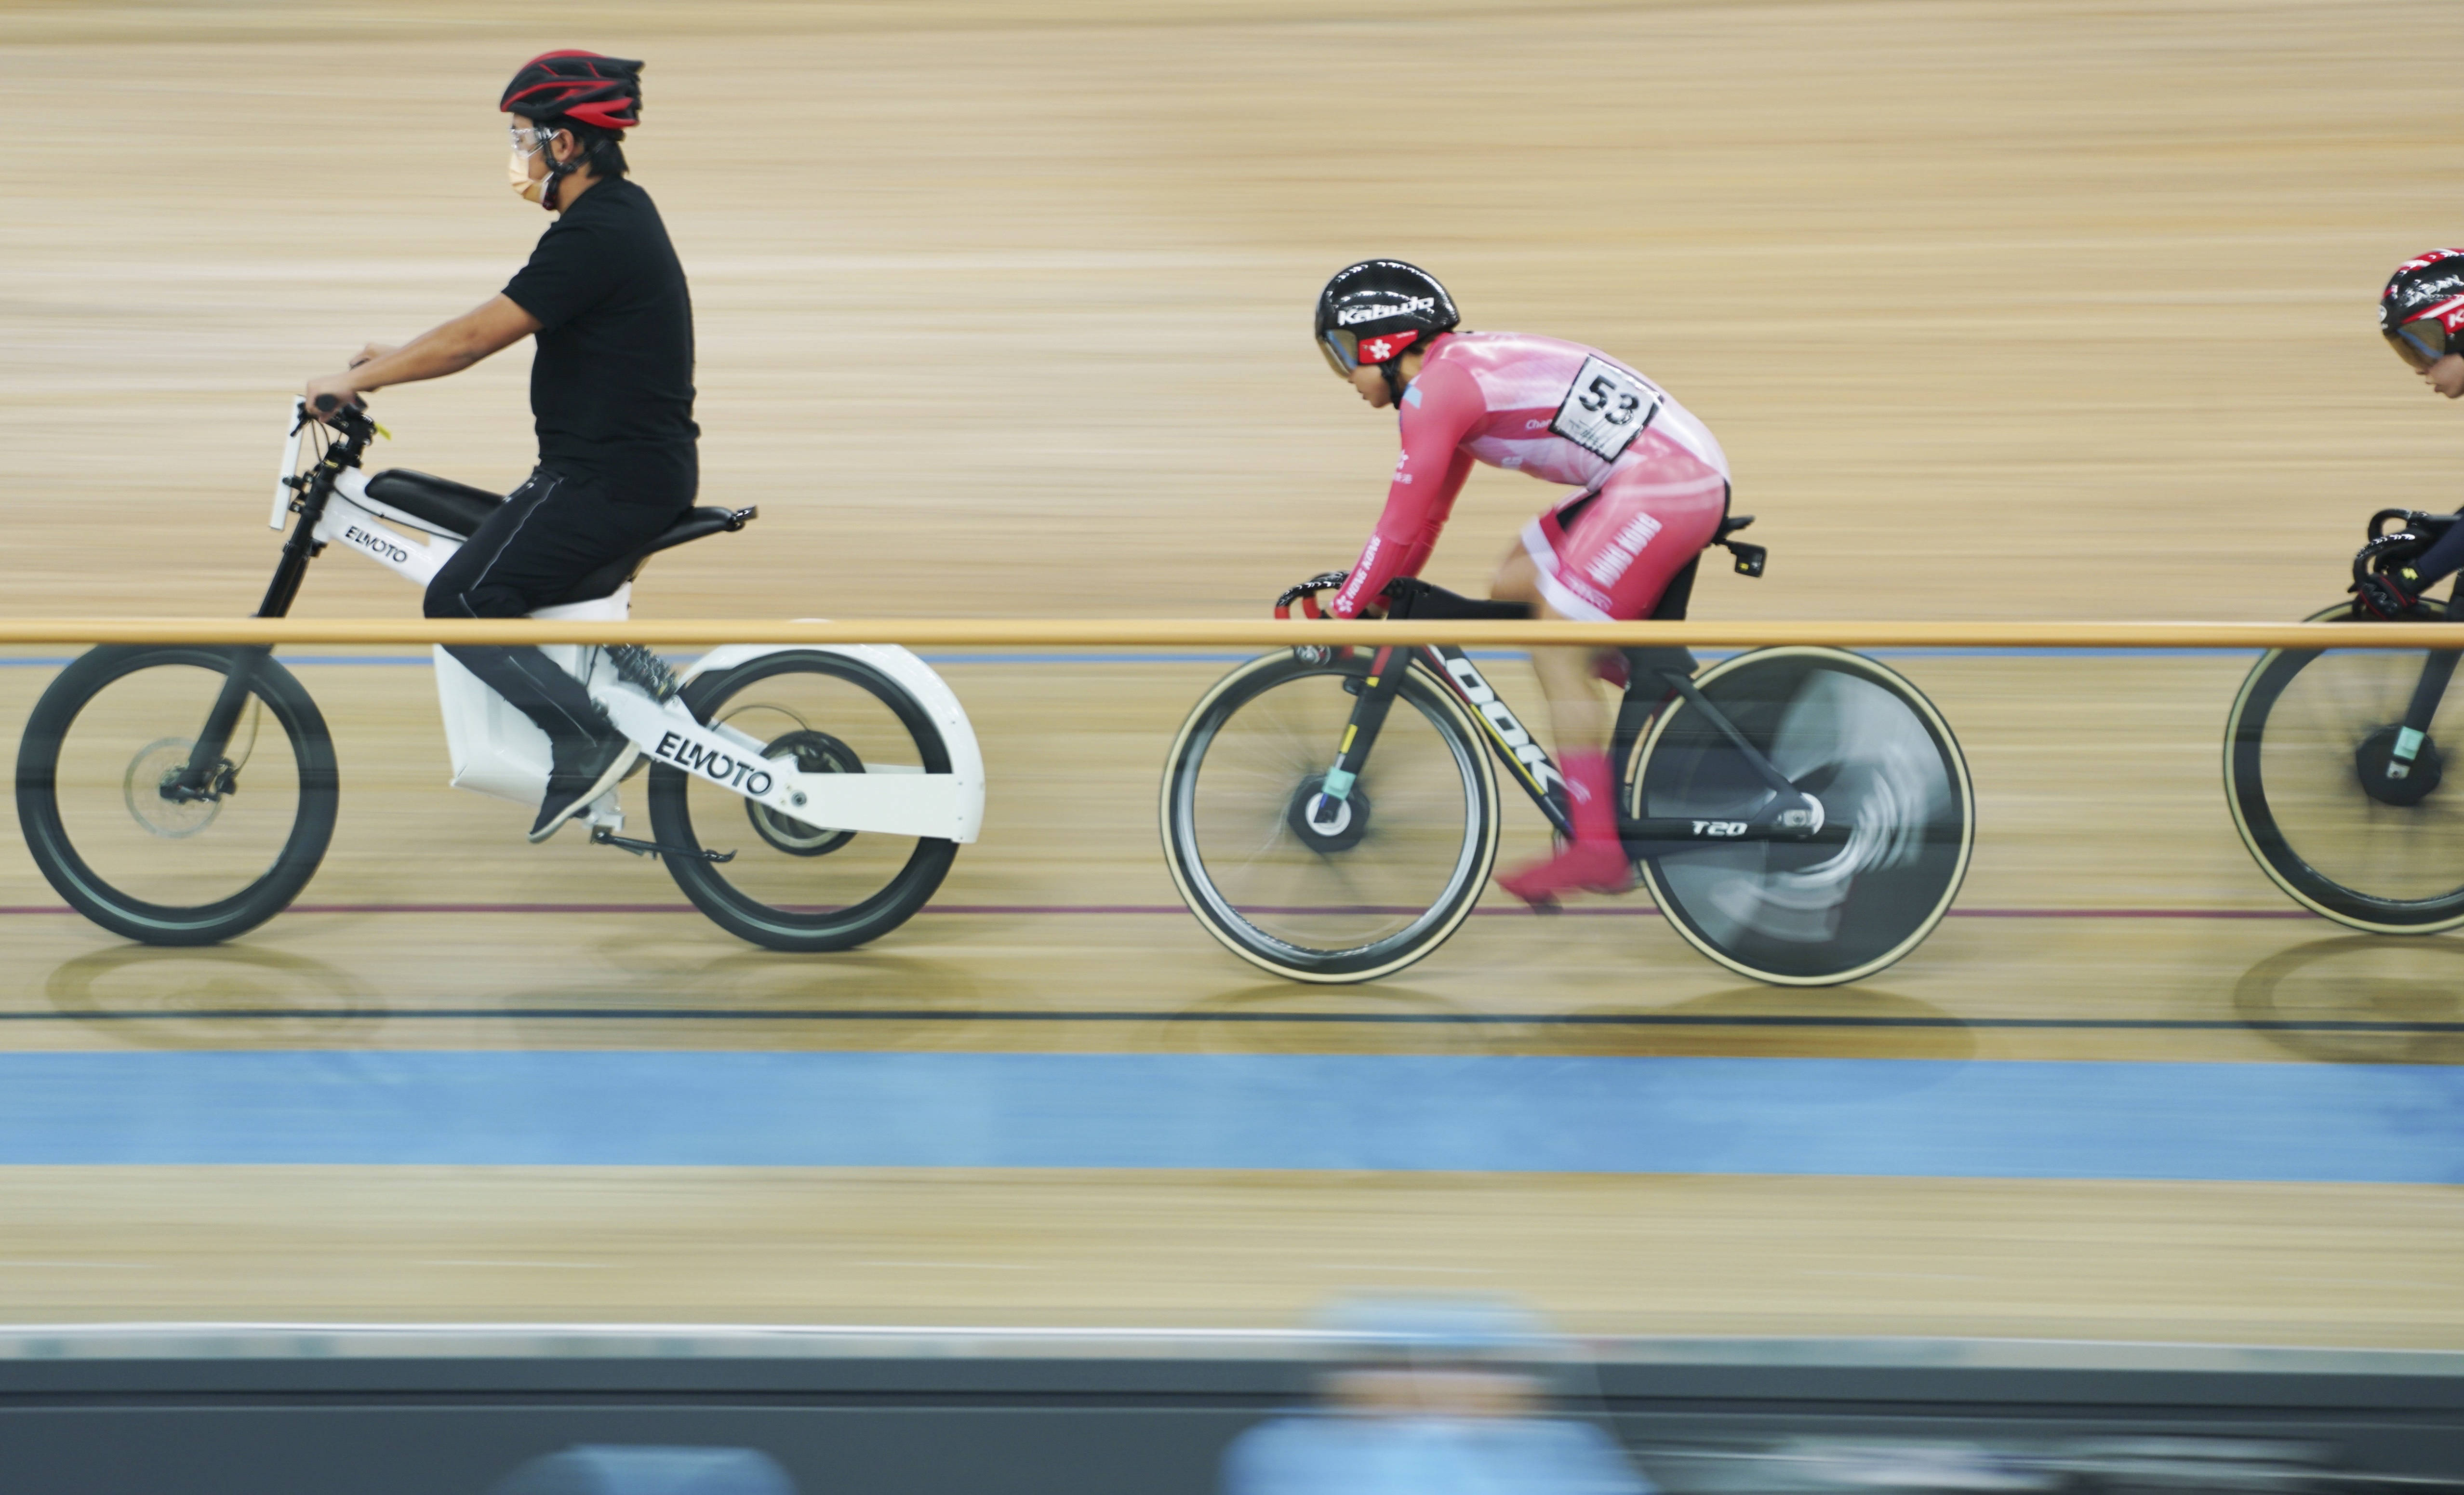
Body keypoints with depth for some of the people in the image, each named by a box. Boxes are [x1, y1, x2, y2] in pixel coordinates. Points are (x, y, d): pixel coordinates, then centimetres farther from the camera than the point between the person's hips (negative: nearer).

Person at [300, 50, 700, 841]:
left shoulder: (595, 236, -20)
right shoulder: (620, 213, 12)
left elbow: (474, 338, -21)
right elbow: (497, 325, 20)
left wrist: (355, 380, -12)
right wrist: (398, 357, 18)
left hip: (611, 479, -10)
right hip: (640, 464, 10)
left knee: (461, 602, -10)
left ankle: (587, 742, -10)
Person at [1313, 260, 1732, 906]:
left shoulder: (1436, 390, -11)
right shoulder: (1466, 367, 19)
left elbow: (1402, 525, -11)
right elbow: (1429, 512, 27)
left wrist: (1339, 617, -4)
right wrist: (1387, 593, 29)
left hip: (1662, 489, -10)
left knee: (1557, 656, -6)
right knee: (1514, 586, 15)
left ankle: (1597, 847, -6)